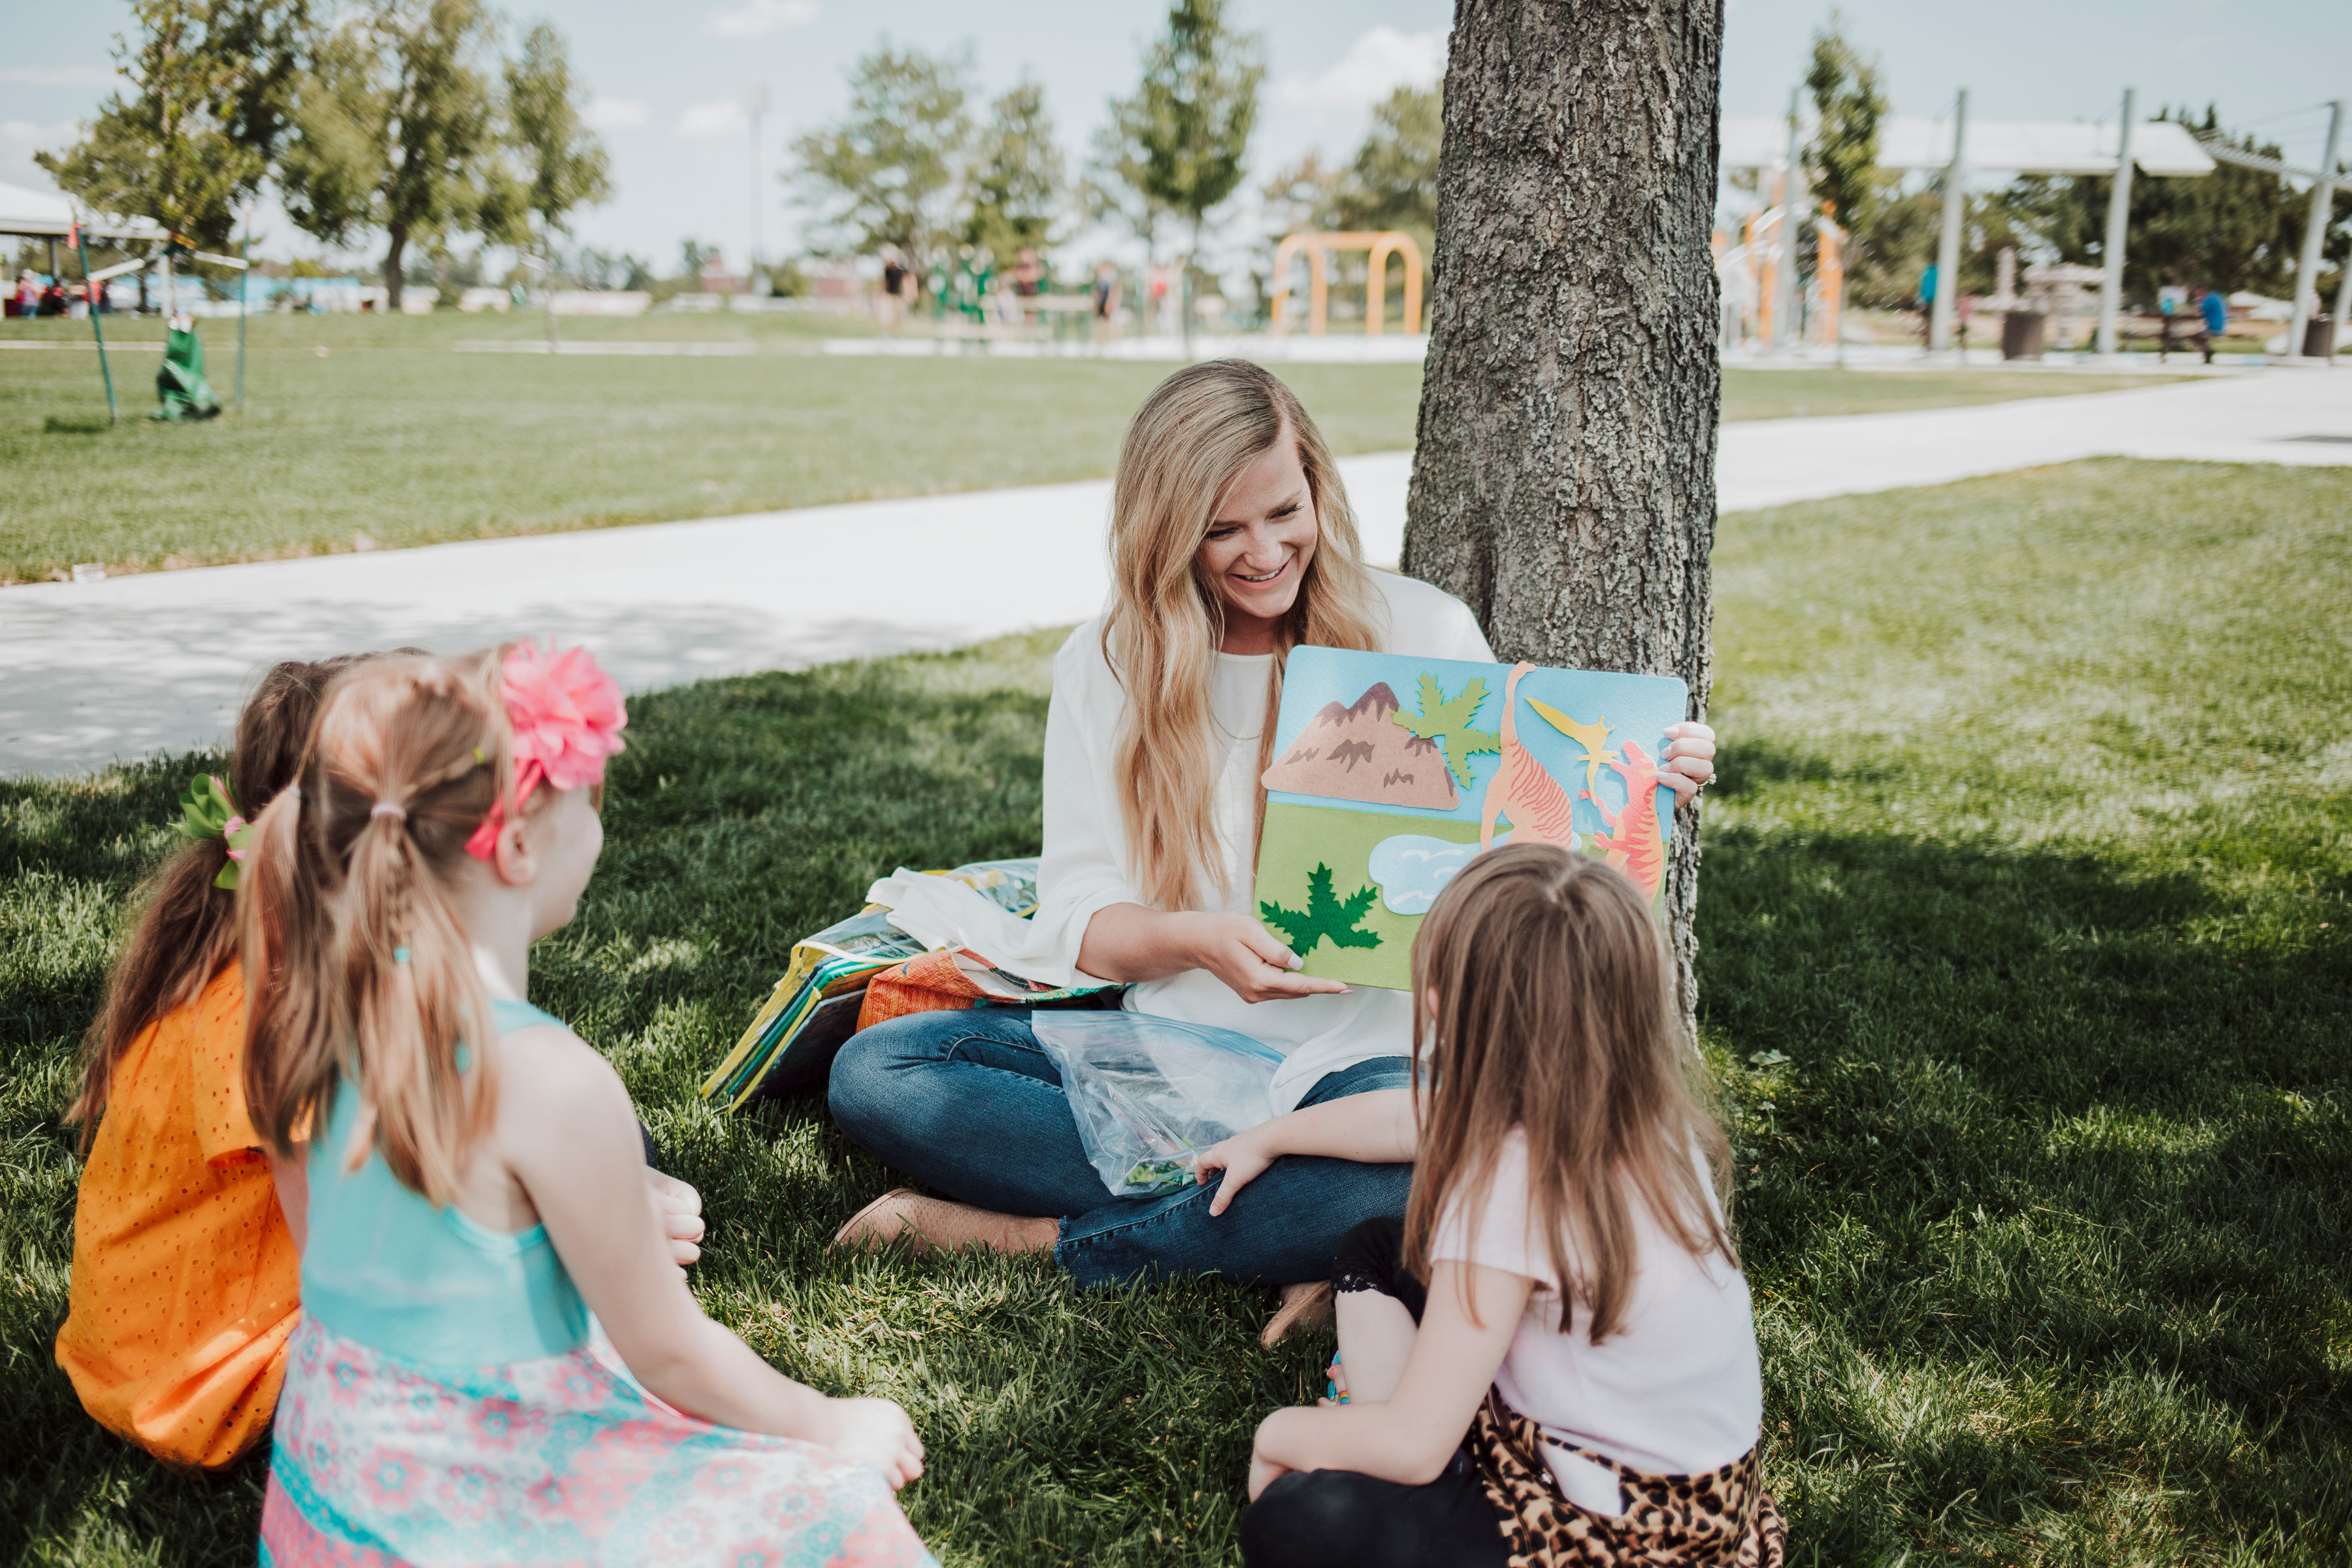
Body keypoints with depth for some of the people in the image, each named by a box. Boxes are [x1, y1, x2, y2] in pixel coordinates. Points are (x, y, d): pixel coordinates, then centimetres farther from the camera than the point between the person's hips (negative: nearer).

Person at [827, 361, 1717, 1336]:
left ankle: (1027, 1237, -19)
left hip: (1357, 1062, -2)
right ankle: (1276, 1241, -21)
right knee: (872, 1073, -16)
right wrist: (1200, 940, -22)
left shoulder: (1422, 633, -1)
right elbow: (1075, 915, -1)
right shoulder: (1104, 665, 3)